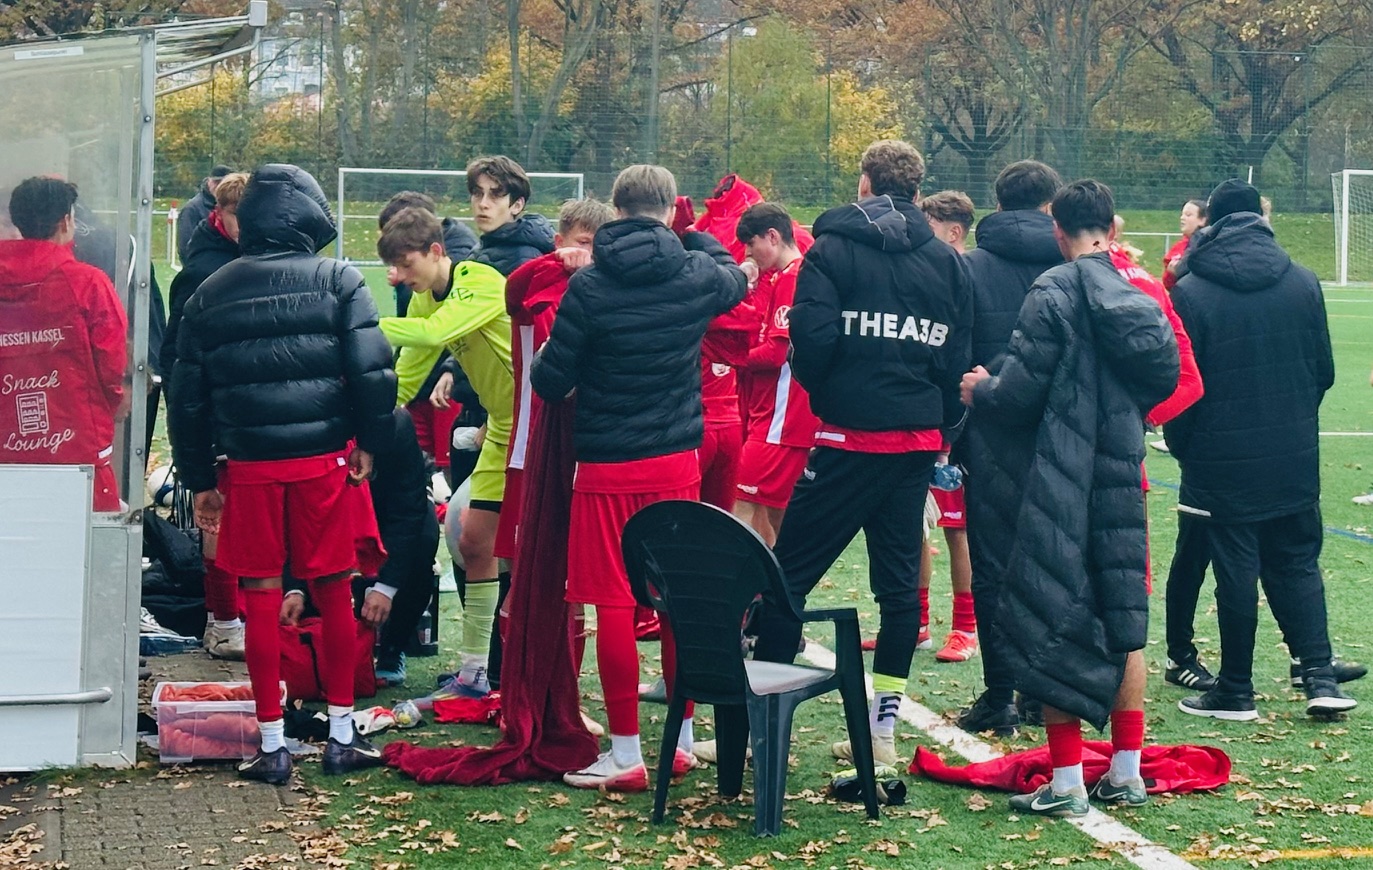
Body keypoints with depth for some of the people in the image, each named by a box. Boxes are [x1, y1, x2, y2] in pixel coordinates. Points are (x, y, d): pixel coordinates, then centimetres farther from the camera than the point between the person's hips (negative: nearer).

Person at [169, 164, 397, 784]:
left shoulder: (210, 295, 7)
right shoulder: (337, 282, -2)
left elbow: (188, 399, 8)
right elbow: (373, 369, -11)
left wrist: (199, 480, 14)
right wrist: (369, 443, 1)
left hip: (250, 467, 1)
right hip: (326, 460, -1)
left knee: (261, 599, 6)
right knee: (334, 594, 9)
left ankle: (271, 744, 9)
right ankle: (342, 736, 15)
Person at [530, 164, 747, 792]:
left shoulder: (589, 286, -12)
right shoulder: (696, 275, -2)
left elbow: (550, 380, -8)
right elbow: (734, 277, 24)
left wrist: (546, 369, 14)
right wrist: (695, 235, 37)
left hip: (607, 466, -4)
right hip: (678, 460, 4)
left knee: (613, 603, 1)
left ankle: (626, 753, 3)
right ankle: (682, 739, 21)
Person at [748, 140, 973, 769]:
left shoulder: (833, 249, -5)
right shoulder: (946, 261, 9)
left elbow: (811, 338, -15)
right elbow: (959, 359, 8)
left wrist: (816, 386, 5)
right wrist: (944, 428, 16)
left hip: (851, 435, -5)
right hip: (919, 439, 5)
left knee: (789, 574, 2)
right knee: (899, 581, 9)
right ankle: (882, 730, 10)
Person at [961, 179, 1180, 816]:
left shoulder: (1053, 293, -12)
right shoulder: (1141, 297, 5)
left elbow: (1020, 391, -13)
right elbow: (1164, 380, 13)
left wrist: (981, 391, 7)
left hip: (1059, 481, -6)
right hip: (1121, 476, 6)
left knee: (1051, 625, 0)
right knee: (1122, 620, 14)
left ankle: (1066, 782, 0)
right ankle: (1127, 774, 19)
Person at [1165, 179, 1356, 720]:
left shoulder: (1190, 292, -10)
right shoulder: (1302, 283, 2)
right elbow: (1324, 371, 8)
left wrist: (1182, 446, 8)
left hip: (1222, 461, -3)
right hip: (1294, 459, 3)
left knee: (1235, 573, 3)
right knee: (1297, 564, 13)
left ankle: (1235, 690, 11)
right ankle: (1319, 675, 3)